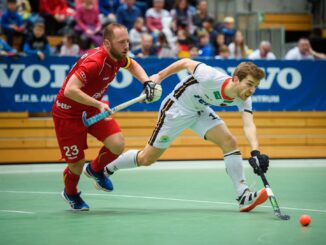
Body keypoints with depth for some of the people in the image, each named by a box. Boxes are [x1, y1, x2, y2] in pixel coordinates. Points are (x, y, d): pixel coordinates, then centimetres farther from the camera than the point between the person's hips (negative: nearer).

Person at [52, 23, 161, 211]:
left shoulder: (119, 57, -8)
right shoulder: (94, 62, -33)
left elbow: (132, 65, 17)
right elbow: (70, 90, -41)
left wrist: (146, 81, 0)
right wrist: (99, 104, -44)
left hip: (93, 108, 7)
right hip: (68, 112, -7)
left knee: (118, 145, -12)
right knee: (77, 164, -1)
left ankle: (96, 170, 22)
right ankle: (70, 193, 35)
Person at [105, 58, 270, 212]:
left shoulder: (244, 99, -20)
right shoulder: (211, 78, -36)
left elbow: (248, 125, -34)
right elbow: (186, 62, -19)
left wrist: (255, 151, -51)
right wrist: (159, 76, -7)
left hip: (200, 110, 5)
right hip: (177, 108, -5)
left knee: (229, 142, -16)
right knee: (146, 159, 2)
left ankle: (244, 197, -14)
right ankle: (105, 169, 27)